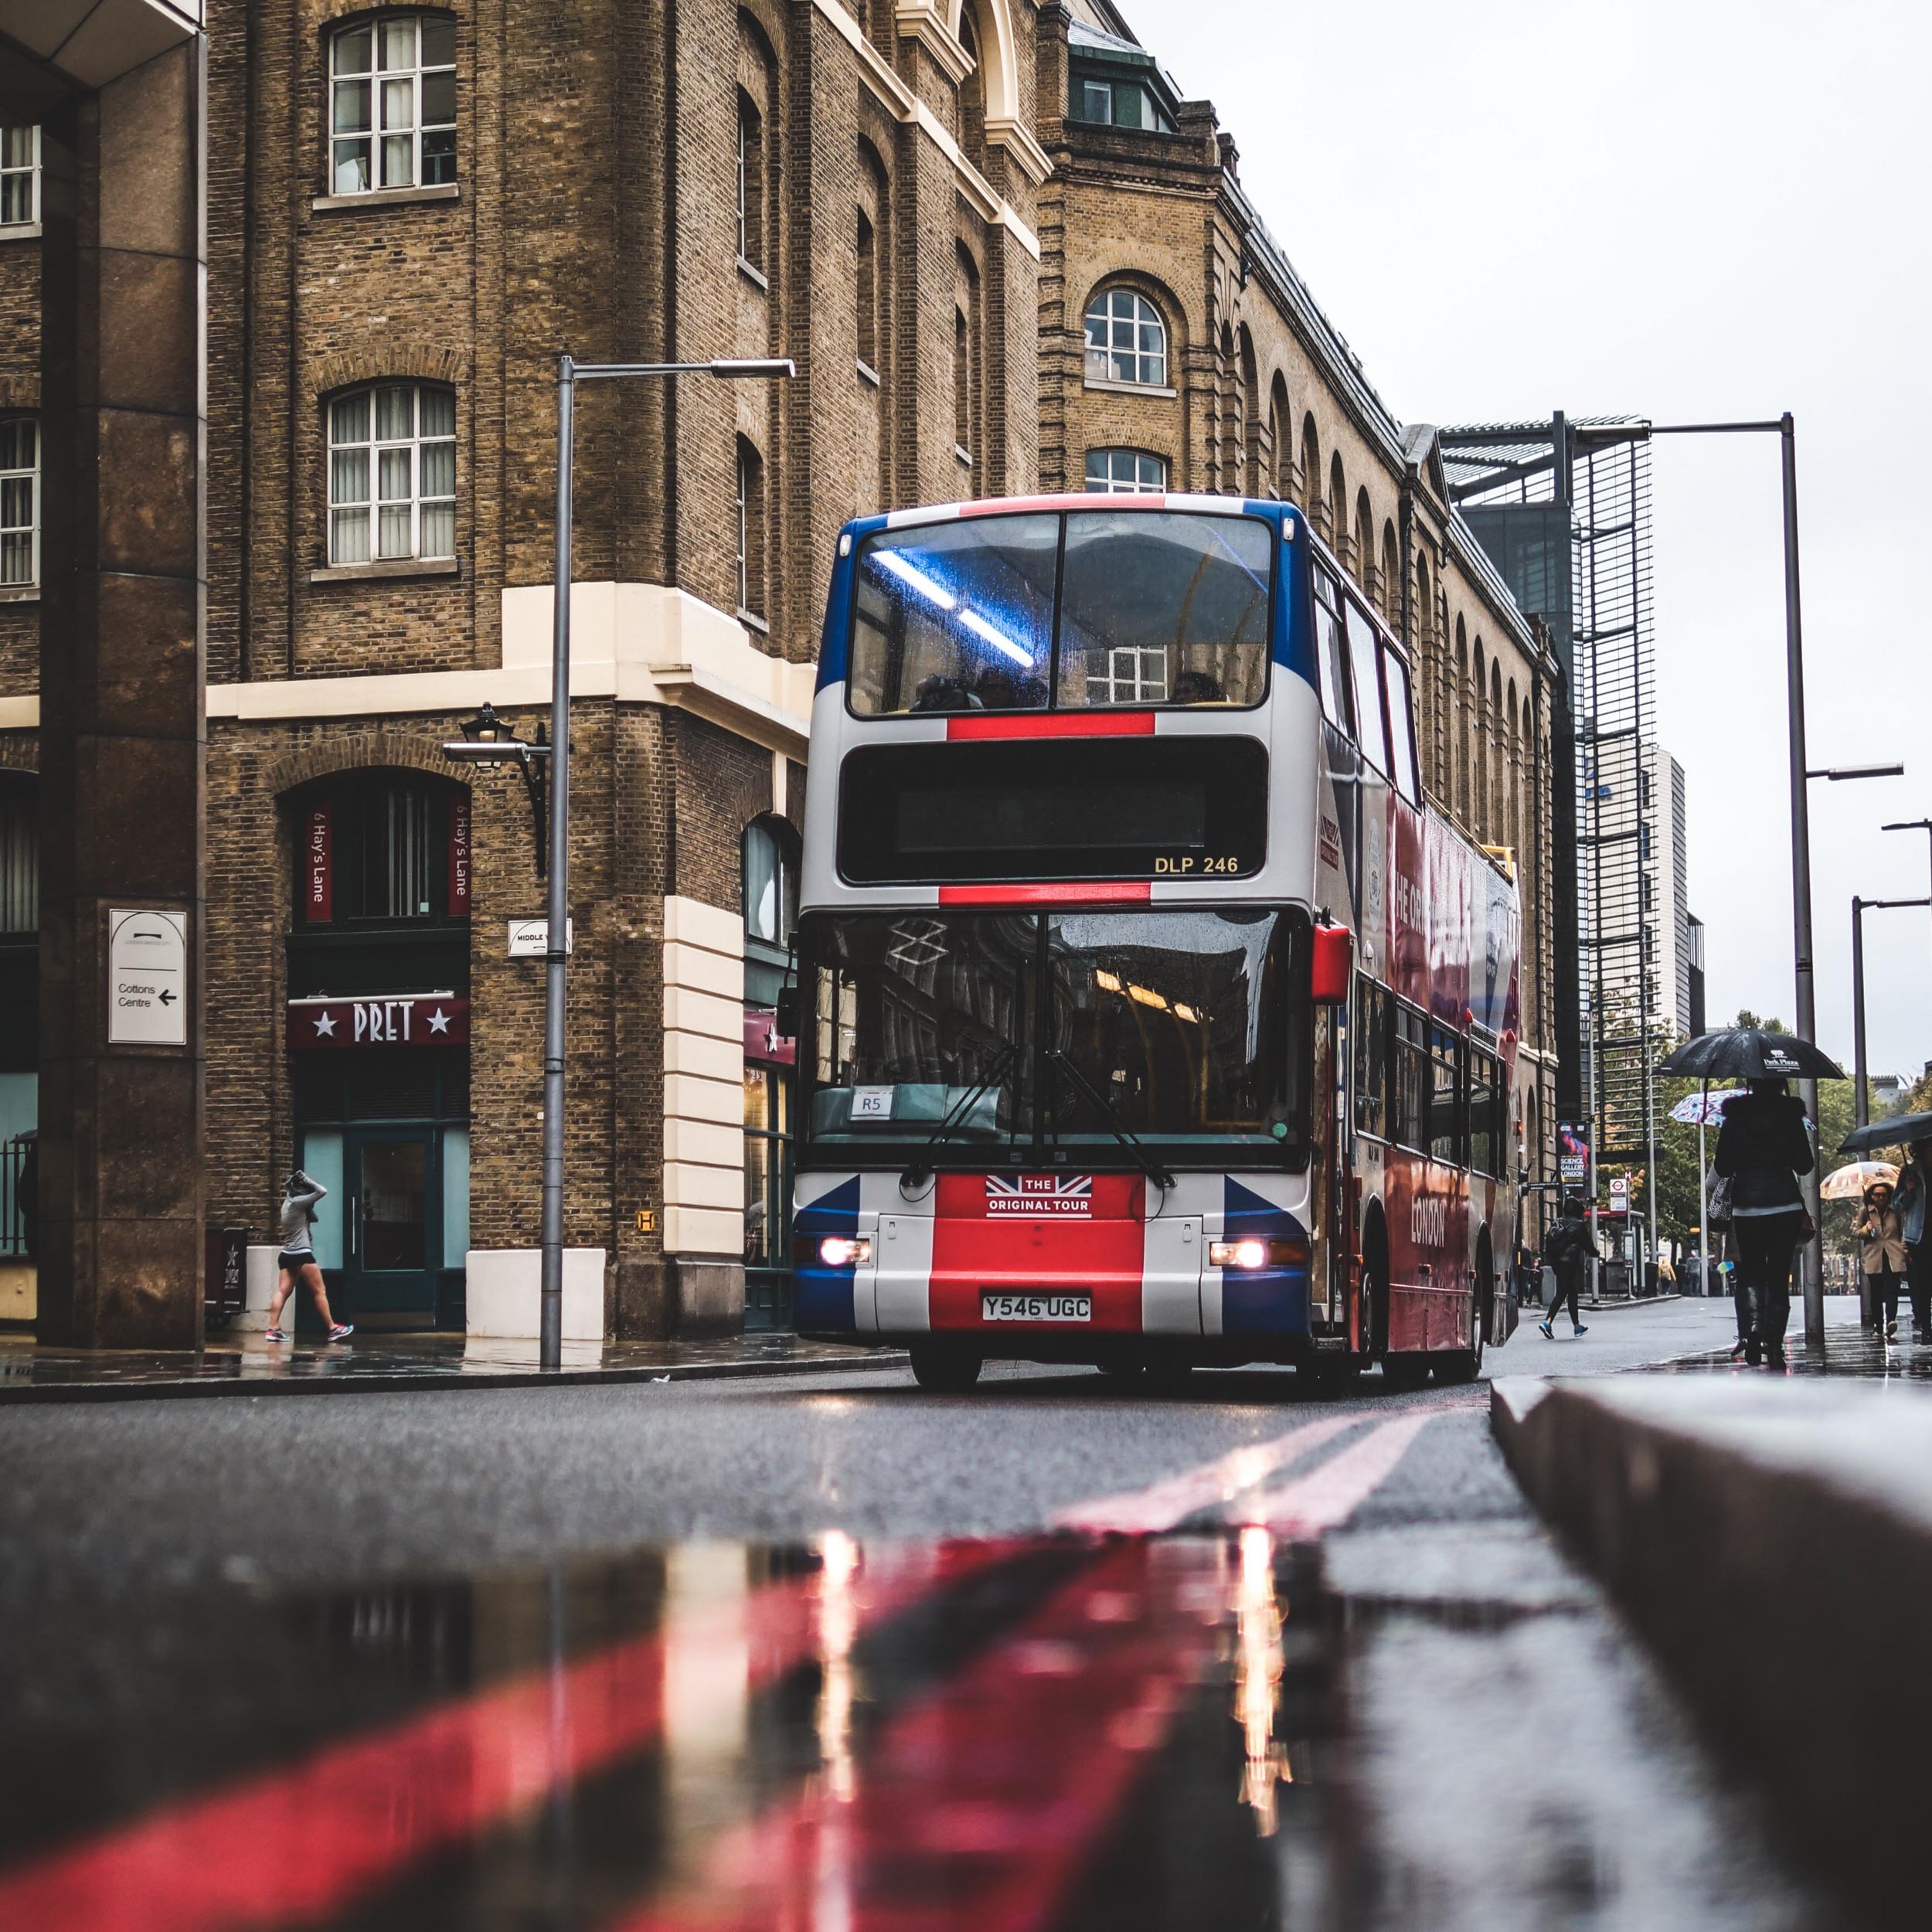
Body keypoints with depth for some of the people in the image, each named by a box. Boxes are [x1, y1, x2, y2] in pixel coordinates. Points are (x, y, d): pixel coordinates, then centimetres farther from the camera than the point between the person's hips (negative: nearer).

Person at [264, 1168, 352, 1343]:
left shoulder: (288, 1203, 17)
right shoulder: (297, 1202, -9)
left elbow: (313, 1218, 20)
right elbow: (322, 1191, -11)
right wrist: (306, 1179, -1)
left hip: (287, 1255, 8)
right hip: (302, 1254, -8)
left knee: (282, 1291, 0)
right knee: (320, 1292, -2)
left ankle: (273, 1329, -10)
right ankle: (333, 1329, 1)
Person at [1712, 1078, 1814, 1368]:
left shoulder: (1734, 1119, -1)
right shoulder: (1790, 1117, -2)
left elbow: (1723, 1167, 1)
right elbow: (1804, 1165, 1)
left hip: (1746, 1206, 0)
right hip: (1785, 1205, 0)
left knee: (1751, 1270, 12)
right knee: (1779, 1275, 5)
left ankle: (1756, 1325, -13)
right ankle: (1774, 1344, -2)